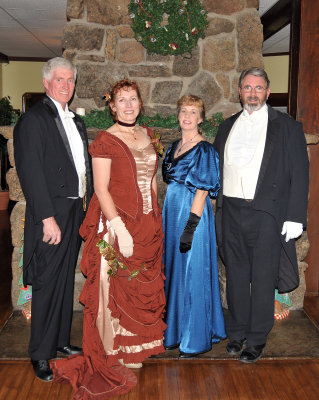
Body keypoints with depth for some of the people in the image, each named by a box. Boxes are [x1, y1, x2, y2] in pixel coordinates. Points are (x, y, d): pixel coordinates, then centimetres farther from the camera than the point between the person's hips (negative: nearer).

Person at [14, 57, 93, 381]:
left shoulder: (76, 121, 16)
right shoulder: (34, 119, -9)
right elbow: (31, 173, -16)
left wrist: (88, 204, 10)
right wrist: (47, 218, -20)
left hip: (75, 212, 8)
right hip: (51, 215, -8)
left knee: (66, 281, 16)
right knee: (47, 284, 0)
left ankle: (61, 341, 31)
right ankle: (40, 354, 14)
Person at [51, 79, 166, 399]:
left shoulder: (147, 135, 10)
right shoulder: (105, 140, -10)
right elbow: (101, 188, -15)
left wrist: (156, 216, 11)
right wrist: (119, 227, -23)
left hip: (148, 223, 7)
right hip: (118, 222, -6)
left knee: (144, 286, 16)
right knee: (116, 286, 4)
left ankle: (137, 344, 35)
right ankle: (117, 351, 22)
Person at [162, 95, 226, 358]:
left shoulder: (204, 150, -10)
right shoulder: (174, 147, 13)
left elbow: (202, 191, -15)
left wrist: (190, 228, -20)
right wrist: (168, 220, 13)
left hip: (192, 217, -8)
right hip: (172, 214, 8)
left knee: (192, 274, -1)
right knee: (174, 272, 14)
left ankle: (196, 339, 14)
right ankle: (176, 331, 29)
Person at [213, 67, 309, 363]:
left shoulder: (287, 127, 1)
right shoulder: (227, 127, 13)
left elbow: (299, 174, -3)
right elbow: (216, 169, 15)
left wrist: (295, 217, -10)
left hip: (267, 214, -4)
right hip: (231, 213, 4)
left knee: (263, 278, 3)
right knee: (236, 275, 12)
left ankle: (257, 339, 19)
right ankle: (236, 332, 28)